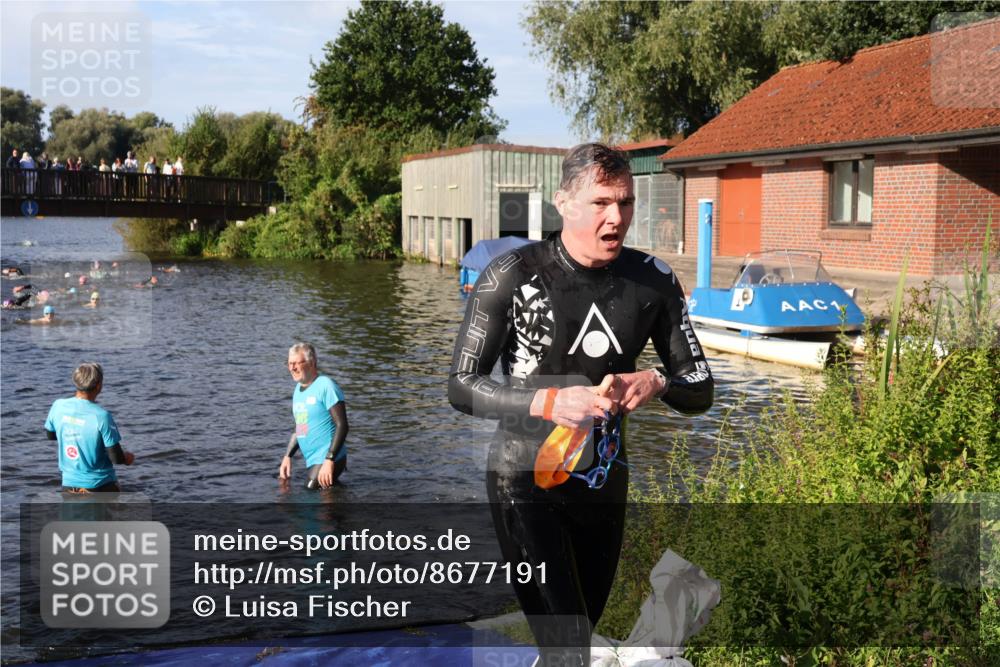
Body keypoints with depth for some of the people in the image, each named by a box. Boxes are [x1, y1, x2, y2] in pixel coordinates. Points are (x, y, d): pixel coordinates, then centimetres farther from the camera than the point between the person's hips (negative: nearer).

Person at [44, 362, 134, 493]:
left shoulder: (58, 406, -7)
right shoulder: (102, 416, -22)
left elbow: (50, 435, 13)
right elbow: (116, 458, -17)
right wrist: (127, 458, 5)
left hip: (69, 484, 4)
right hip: (101, 486, -4)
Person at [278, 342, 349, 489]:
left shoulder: (325, 386, -13)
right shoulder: (298, 390, 13)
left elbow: (342, 426, -17)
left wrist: (329, 460, -23)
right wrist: (287, 456, 12)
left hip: (328, 460, -9)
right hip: (312, 461, 9)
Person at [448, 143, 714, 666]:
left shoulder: (652, 280, -5)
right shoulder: (514, 276, -16)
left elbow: (700, 389, 1)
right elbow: (461, 386, -12)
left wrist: (655, 383, -22)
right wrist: (548, 402, -28)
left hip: (604, 480, 5)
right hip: (526, 480, -4)